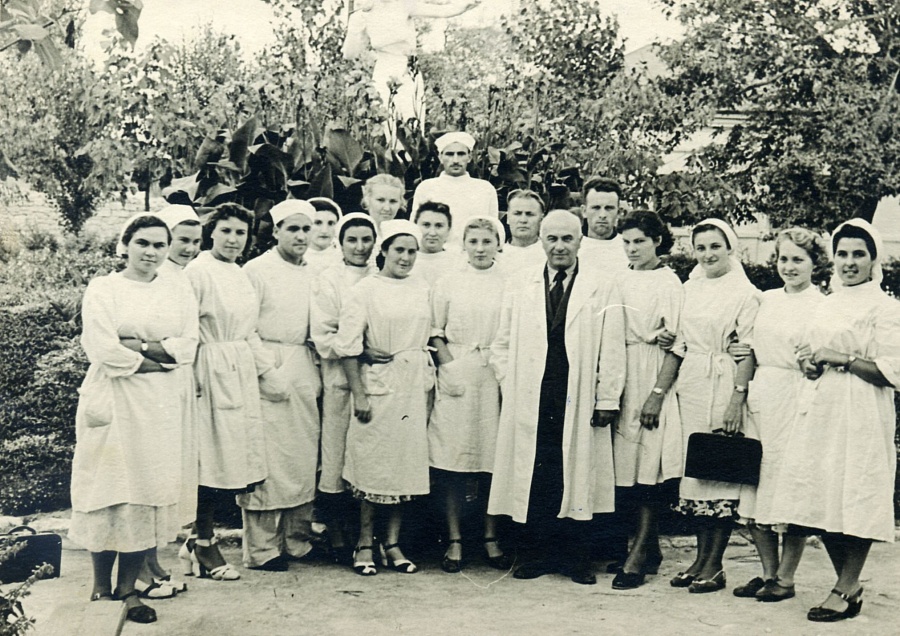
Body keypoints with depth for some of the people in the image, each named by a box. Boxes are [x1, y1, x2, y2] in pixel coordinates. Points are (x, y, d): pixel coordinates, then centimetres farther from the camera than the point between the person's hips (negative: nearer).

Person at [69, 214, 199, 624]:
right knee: (110, 488, -1)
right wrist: (160, 360, -9)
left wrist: (138, 345, -13)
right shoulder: (103, 289, 1)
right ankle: (100, 585, 13)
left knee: (149, 492, 3)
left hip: (163, 407, 3)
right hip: (114, 403, -3)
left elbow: (189, 346, -1)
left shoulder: (179, 292, 12)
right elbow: (104, 350, -11)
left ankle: (128, 588, 12)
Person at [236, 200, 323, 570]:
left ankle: (297, 540, 18)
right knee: (266, 460, -5)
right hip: (268, 370, -6)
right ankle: (261, 549, 2)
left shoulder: (311, 275, 15)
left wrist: (315, 374, 10)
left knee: (304, 459, 8)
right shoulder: (257, 269, -4)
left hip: (304, 370, 6)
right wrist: (265, 373, -14)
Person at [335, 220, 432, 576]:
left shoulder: (422, 291, 10)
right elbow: (348, 345, -7)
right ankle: (364, 544, 12)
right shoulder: (365, 290, -4)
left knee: (406, 464, 7)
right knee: (372, 464, 0)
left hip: (413, 386, 5)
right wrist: (358, 394, -11)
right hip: (377, 385, -4)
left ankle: (392, 543, 17)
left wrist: (429, 390, 11)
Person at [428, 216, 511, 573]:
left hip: (497, 377, 0)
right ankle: (454, 540, 8)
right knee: (452, 458, -1)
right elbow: (435, 332, 8)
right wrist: (447, 366, -5)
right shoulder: (448, 284, 7)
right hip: (455, 377, 0)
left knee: (494, 457, 3)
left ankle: (491, 537, 15)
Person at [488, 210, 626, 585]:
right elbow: (502, 346, 13)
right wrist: (512, 388, 3)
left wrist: (607, 400, -4)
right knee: (533, 476, 3)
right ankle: (540, 552, 14)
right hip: (530, 401, 2)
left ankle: (574, 555, 14)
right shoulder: (520, 289, 11)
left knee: (577, 476, 2)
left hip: (579, 402, -2)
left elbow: (612, 351, 1)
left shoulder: (603, 290, 4)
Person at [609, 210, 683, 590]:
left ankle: (638, 556, -3)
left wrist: (658, 393, -15)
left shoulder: (668, 282, -3)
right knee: (624, 463, 4)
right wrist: (649, 336, -7)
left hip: (652, 377, -5)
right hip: (620, 377, 5)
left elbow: (672, 342, -9)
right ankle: (650, 548, 16)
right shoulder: (620, 279, 12)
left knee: (648, 465, -7)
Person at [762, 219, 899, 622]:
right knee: (821, 499, 6)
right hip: (820, 414, 7)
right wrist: (811, 363, 4)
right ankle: (850, 584, 19)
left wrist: (842, 358, -15)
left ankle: (845, 590, 6)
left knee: (855, 497, -4)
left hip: (860, 417, -7)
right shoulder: (827, 306, 17)